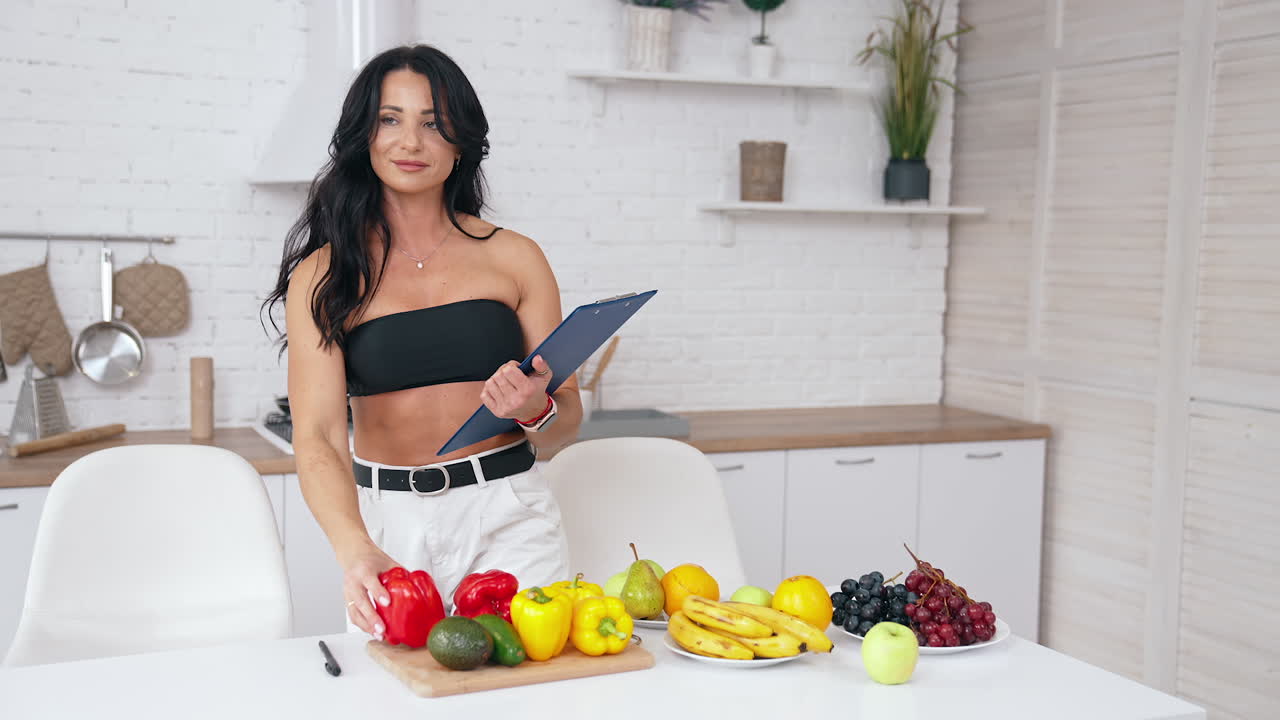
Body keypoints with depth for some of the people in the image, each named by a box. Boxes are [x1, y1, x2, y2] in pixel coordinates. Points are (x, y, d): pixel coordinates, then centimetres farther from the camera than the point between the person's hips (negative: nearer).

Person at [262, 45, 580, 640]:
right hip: (387, 522, 0)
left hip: (507, 519, 1)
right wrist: (355, 547, -29)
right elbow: (317, 436, -12)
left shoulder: (514, 258, 2)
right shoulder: (323, 277, -1)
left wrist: (535, 410, -17)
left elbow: (565, 422, 7)